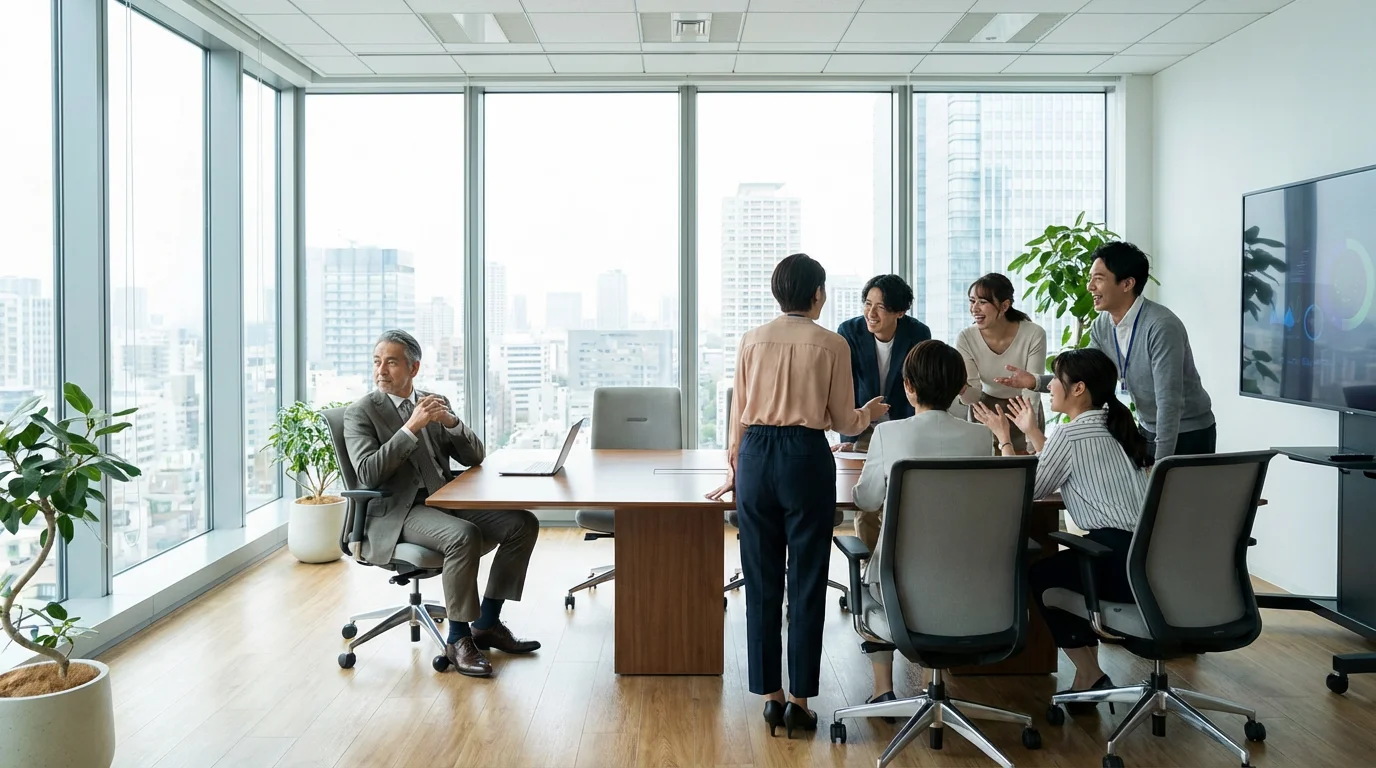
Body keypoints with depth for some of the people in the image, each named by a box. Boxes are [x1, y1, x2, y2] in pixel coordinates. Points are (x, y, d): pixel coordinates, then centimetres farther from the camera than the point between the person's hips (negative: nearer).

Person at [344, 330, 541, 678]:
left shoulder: (436, 402, 14)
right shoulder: (360, 412, -2)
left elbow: (474, 457, 10)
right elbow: (368, 474, -17)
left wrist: (450, 421, -9)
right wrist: (411, 427, -21)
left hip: (446, 502, 6)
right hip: (397, 513, -6)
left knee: (523, 524, -12)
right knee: (464, 536, -34)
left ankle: (487, 623, -1)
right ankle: (458, 638, -18)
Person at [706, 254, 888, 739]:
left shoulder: (752, 340, 6)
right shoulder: (832, 344, -1)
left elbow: (738, 414, 9)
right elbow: (843, 422, 3)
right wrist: (871, 413, 25)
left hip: (756, 456, 3)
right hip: (807, 458, -3)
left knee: (761, 583, 9)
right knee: (806, 584, 5)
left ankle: (770, 695, 16)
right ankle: (799, 698, 10)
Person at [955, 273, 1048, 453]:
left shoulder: (1034, 335, -23)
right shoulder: (965, 338, -19)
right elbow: (972, 397, -18)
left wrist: (1030, 444, -24)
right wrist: (961, 388, -40)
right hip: (985, 412, 1)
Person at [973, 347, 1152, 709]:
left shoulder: (1071, 434, -9)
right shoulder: (1114, 428, 17)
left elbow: (1028, 489, -2)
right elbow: (1058, 471, 24)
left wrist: (1004, 437, 8)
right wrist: (1031, 431, 30)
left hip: (1120, 564, -8)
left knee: (1040, 575, 15)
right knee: (1060, 565, 26)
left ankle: (1089, 675, 16)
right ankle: (1089, 674, 26)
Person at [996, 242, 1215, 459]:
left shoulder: (1160, 326, -27)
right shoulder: (1101, 327, -6)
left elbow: (1169, 401, -29)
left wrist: (1160, 464, -30)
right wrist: (1036, 382, -10)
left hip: (1188, 434, -6)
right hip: (1149, 430, 6)